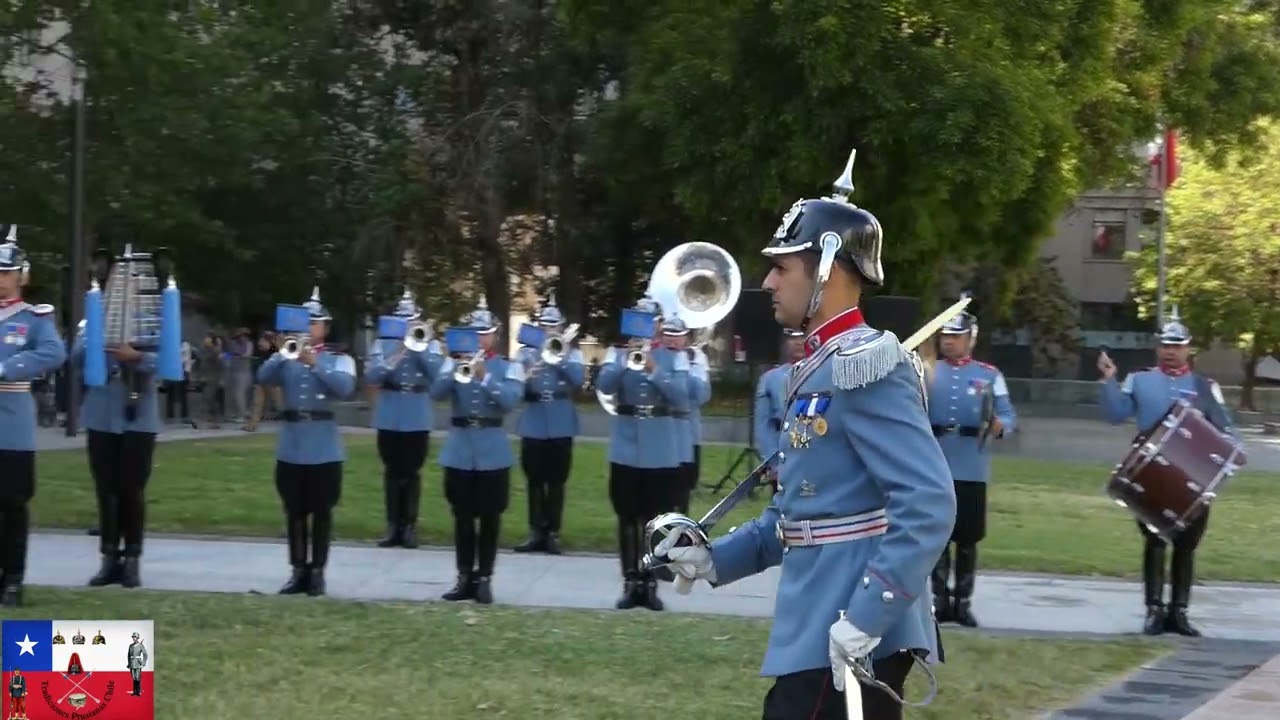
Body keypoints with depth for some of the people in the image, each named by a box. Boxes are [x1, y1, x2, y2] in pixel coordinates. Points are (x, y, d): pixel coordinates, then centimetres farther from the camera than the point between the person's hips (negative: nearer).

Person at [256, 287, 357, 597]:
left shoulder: (339, 360, 3)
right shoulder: (285, 358, 9)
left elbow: (345, 387, -17)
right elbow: (263, 377, -9)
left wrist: (315, 364, -25)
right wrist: (284, 354, -23)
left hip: (323, 446, -2)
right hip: (291, 444, 2)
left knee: (321, 512, 2)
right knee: (294, 512, 7)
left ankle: (317, 571, 9)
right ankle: (298, 571, 13)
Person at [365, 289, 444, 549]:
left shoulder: (430, 345, 5)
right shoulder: (383, 344, 6)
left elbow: (438, 374, -12)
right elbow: (371, 376, -6)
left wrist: (419, 348, -14)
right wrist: (395, 358, -16)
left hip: (417, 419, -1)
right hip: (389, 418, 1)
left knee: (412, 473, 2)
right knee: (392, 473, 5)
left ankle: (409, 526, 8)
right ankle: (393, 526, 10)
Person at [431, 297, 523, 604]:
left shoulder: (509, 367, 3)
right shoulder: (454, 362, 7)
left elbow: (510, 401, -14)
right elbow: (436, 393, -8)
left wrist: (484, 377, -22)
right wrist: (457, 371, -22)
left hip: (492, 450, -2)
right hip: (459, 447, 2)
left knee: (490, 518, 2)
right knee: (462, 518, 6)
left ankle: (484, 578, 8)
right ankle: (464, 577, 11)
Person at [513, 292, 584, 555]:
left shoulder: (572, 353, 6)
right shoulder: (526, 352, 8)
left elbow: (578, 379, -13)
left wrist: (560, 355, -18)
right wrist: (526, 377, -22)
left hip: (560, 425, -1)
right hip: (533, 424, 1)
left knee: (557, 482, 1)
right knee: (535, 481, 4)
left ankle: (553, 533, 6)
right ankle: (536, 532, 10)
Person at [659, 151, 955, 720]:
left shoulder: (864, 365, -15)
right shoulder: (820, 368, 17)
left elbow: (929, 505, -24)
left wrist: (866, 616, -28)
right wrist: (716, 559, 10)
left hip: (851, 639, -10)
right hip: (822, 630, 10)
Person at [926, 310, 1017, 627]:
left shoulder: (989, 375, 3)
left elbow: (1009, 415, -1)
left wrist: (1000, 425, -23)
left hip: (971, 470, -1)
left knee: (968, 539, 4)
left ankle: (963, 602, 13)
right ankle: (941, 600, 11)